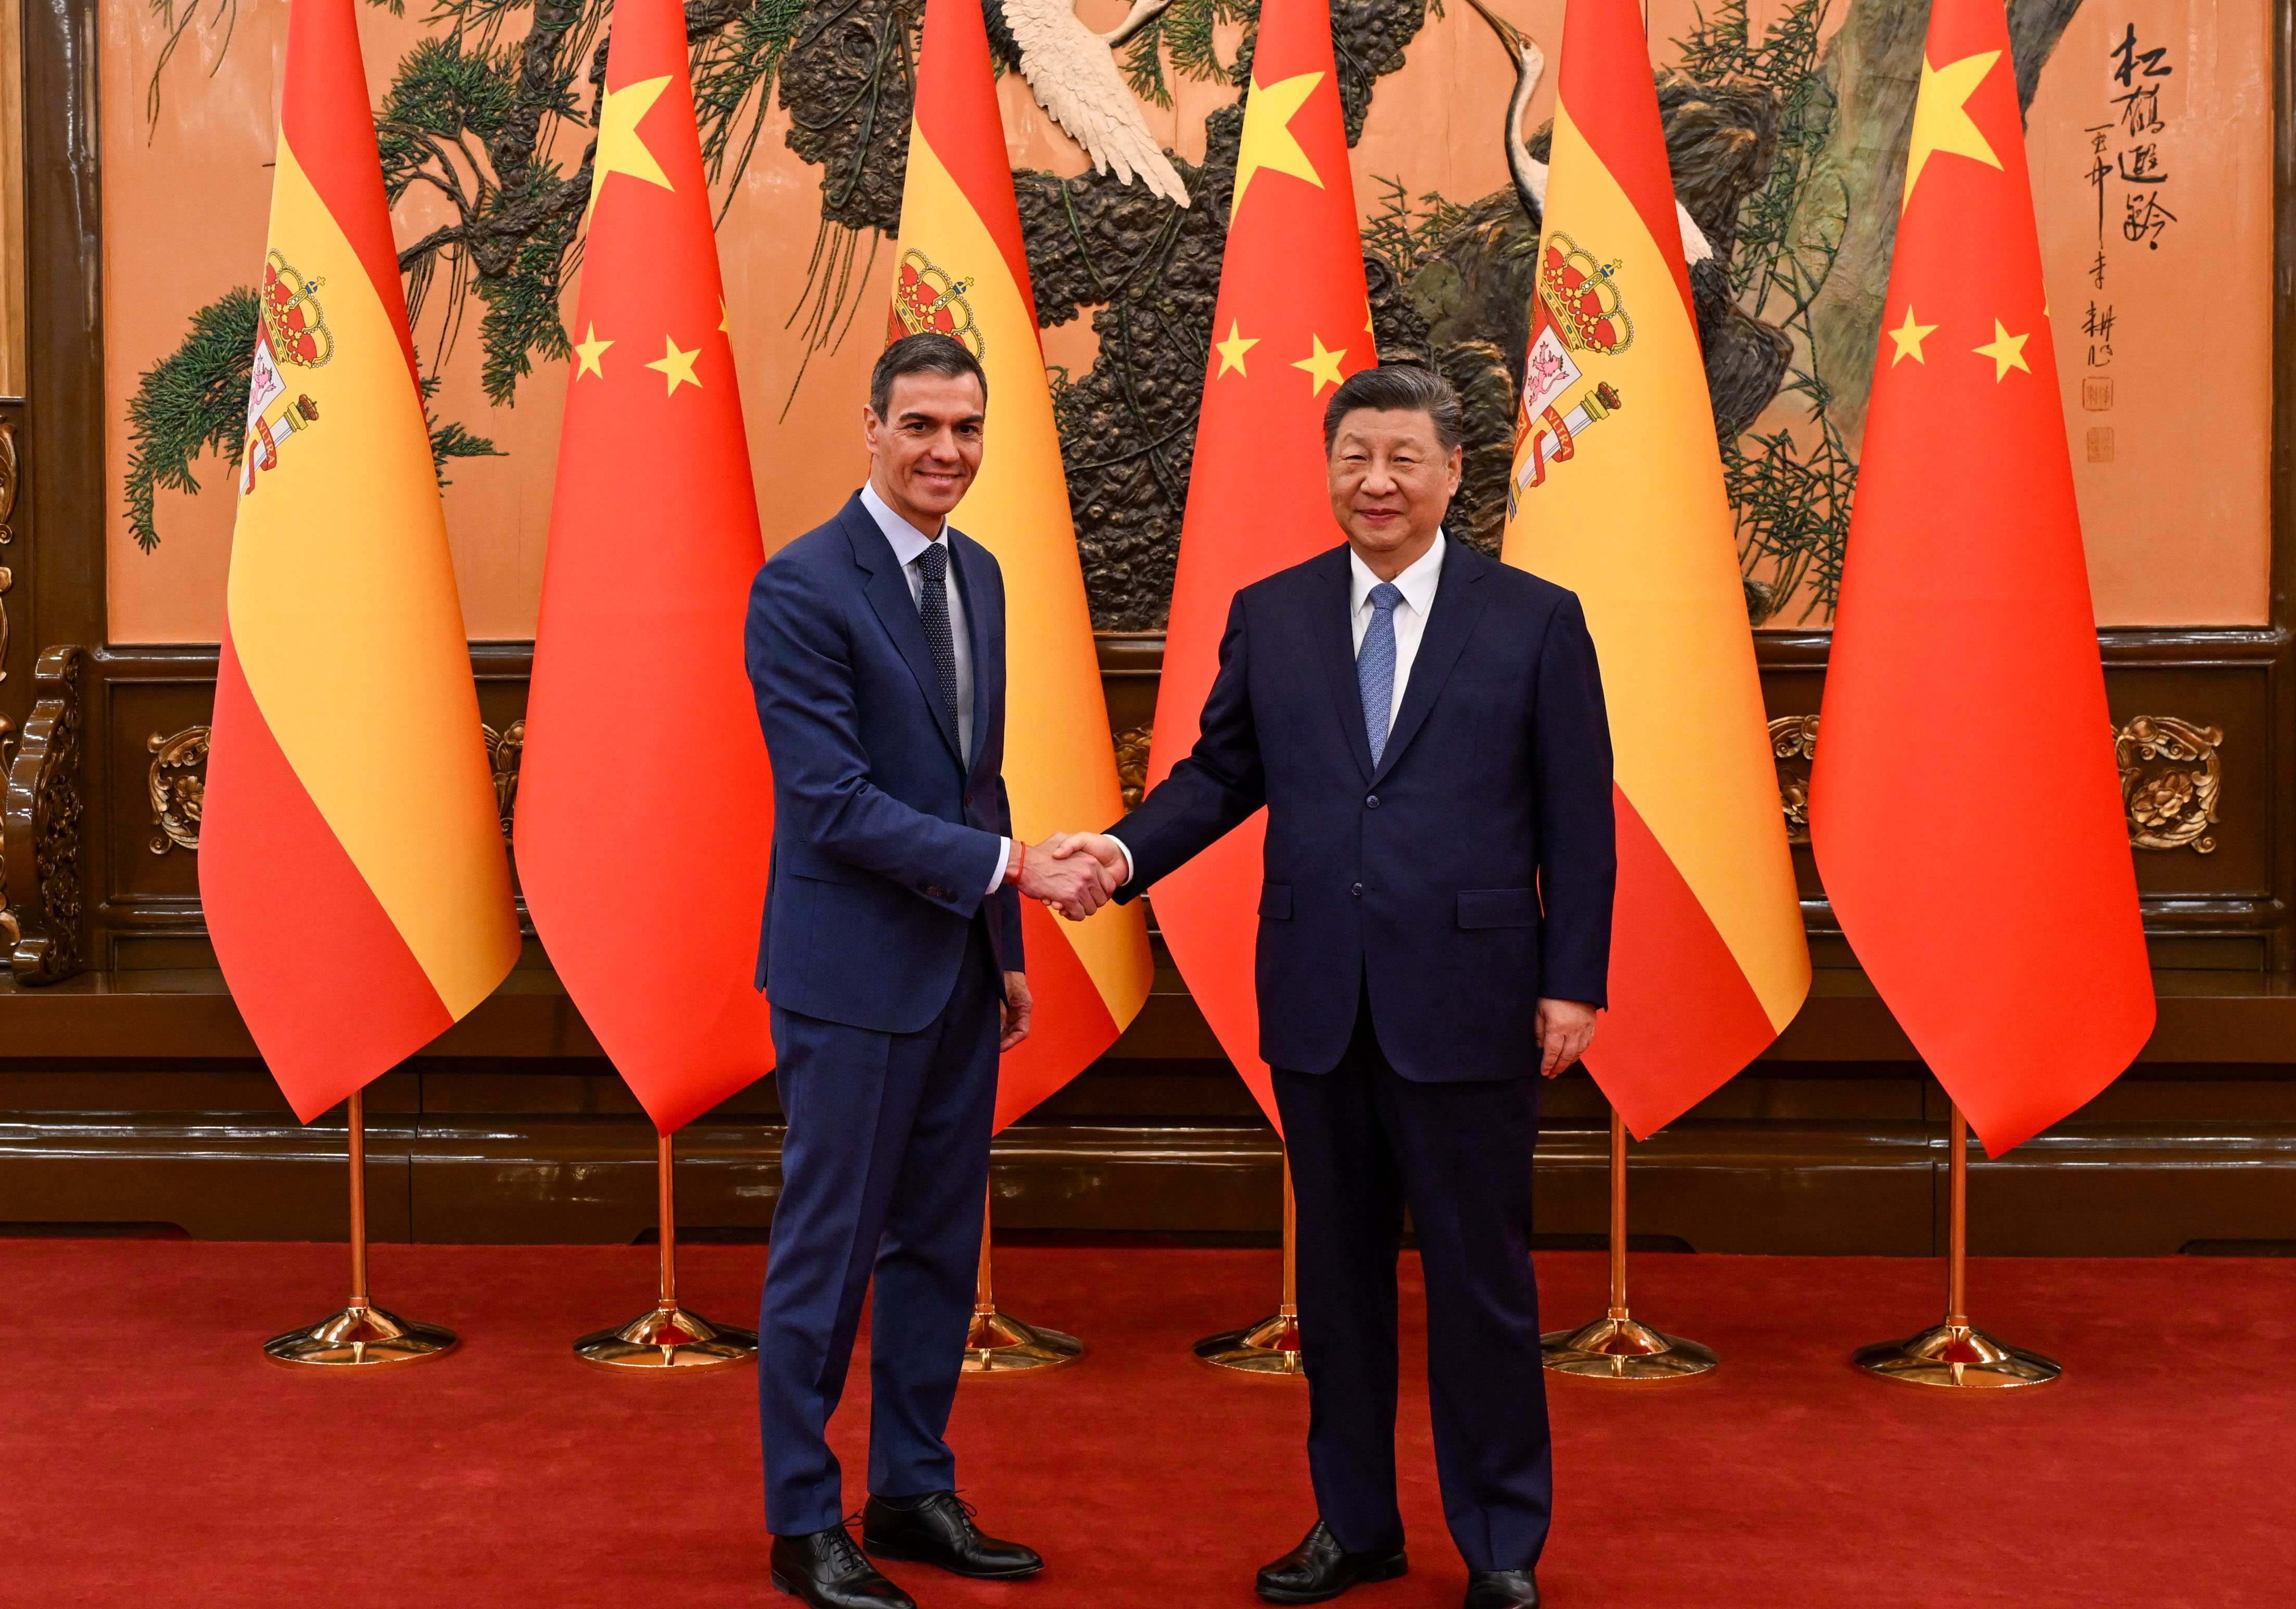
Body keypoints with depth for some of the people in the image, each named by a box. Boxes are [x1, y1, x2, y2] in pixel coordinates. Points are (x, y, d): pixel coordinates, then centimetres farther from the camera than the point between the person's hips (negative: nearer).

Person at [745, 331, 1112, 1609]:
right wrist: (1009, 866, -21)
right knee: (829, 1250, 3)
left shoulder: (979, 576, 11)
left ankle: (917, 1494, 28)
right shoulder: (803, 588, -13)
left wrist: (1007, 948, 15)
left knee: (940, 1244, 14)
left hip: (959, 971, 8)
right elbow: (835, 799, -19)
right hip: (853, 971, -7)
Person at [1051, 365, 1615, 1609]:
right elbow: (1222, 771, 9)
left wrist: (1572, 982, -5)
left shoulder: (1535, 621, 0)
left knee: (1480, 1274, 5)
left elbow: (1577, 820, -1)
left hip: (1465, 1003, -3)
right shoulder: (1269, 616, 8)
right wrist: (1129, 850, -9)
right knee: (1337, 1269, 14)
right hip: (1318, 1003, 3)